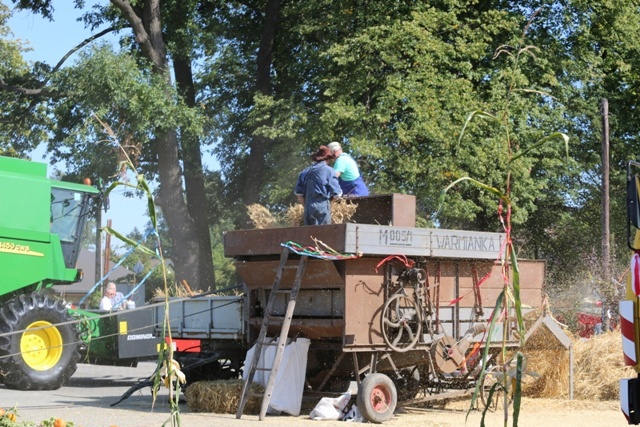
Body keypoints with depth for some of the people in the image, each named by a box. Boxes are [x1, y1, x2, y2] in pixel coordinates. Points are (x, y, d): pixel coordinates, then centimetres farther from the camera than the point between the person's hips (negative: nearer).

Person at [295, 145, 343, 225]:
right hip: (323, 207, -5)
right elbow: (337, 194, -4)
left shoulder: (306, 171, 12)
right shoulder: (328, 171, -3)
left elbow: (298, 193, 12)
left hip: (308, 207, 5)